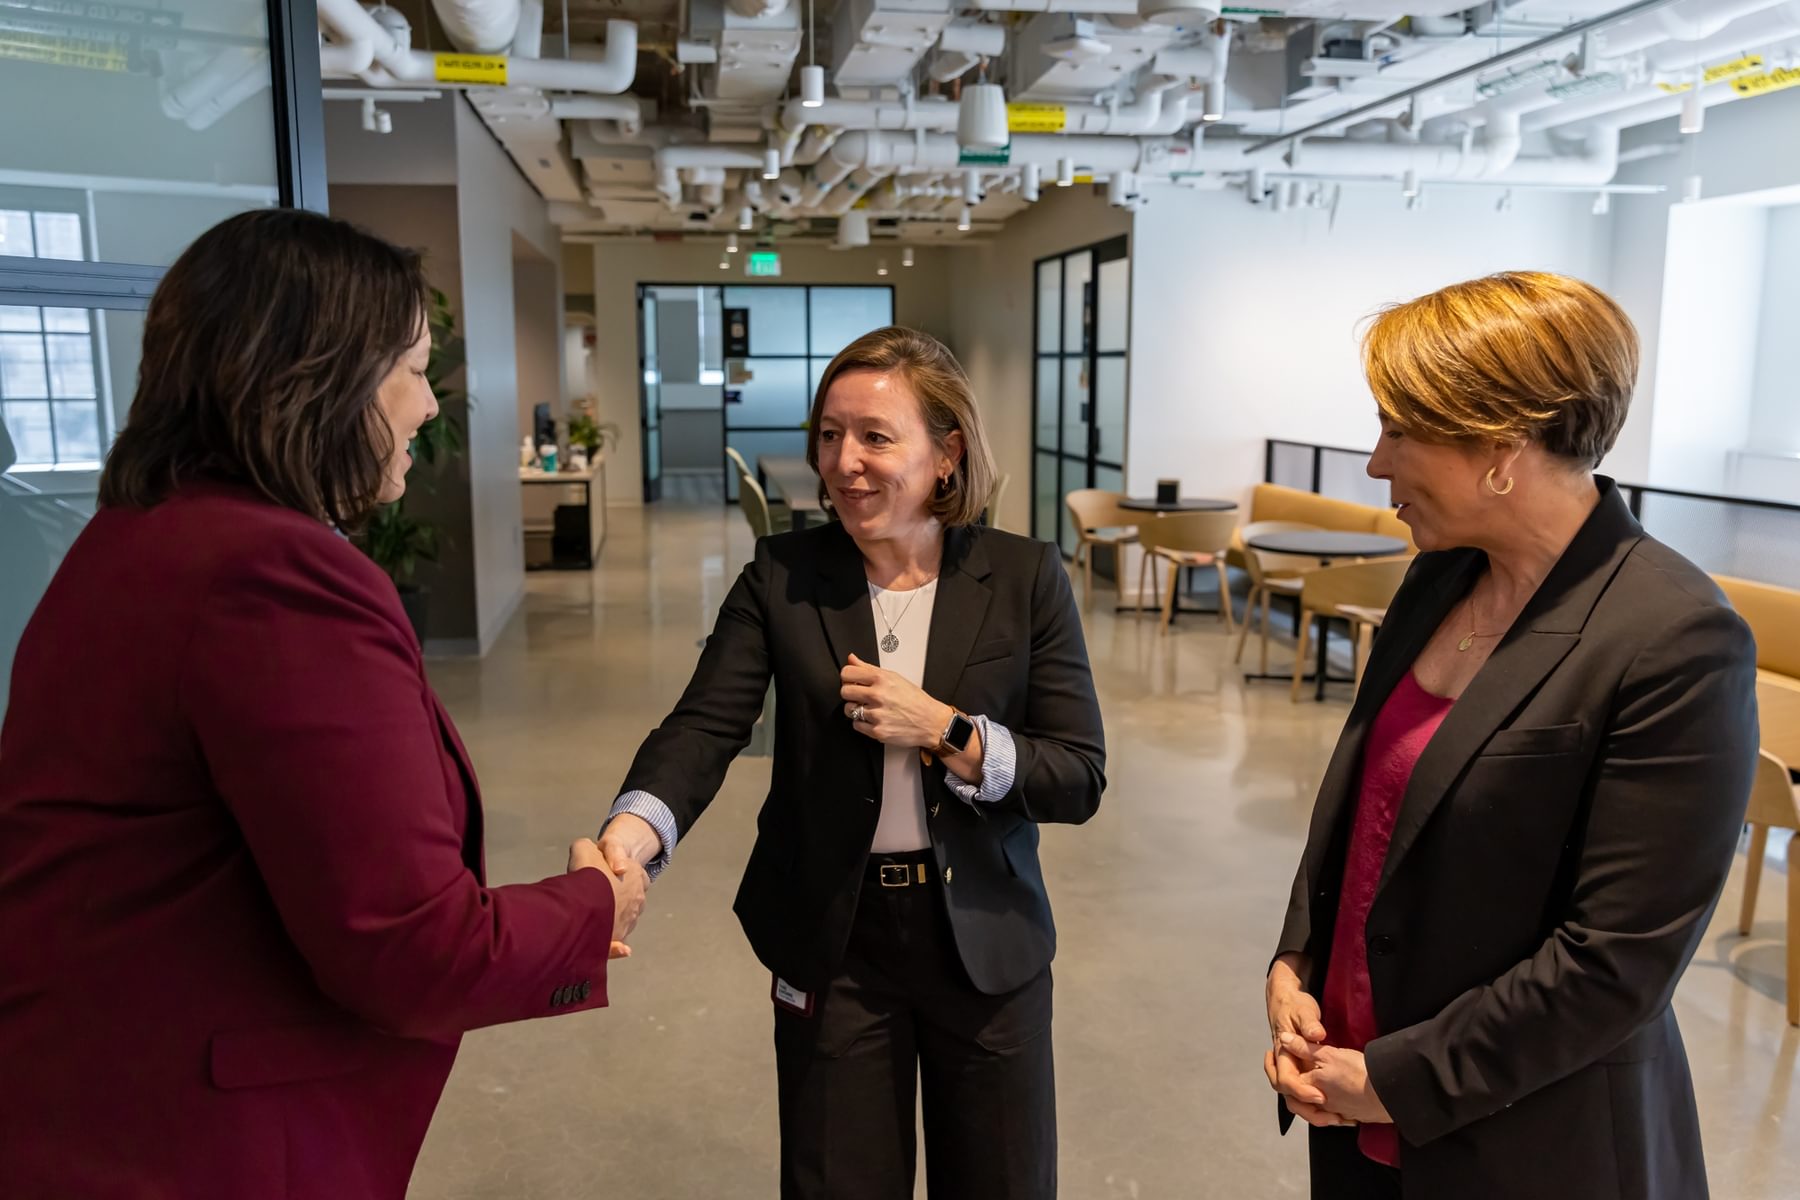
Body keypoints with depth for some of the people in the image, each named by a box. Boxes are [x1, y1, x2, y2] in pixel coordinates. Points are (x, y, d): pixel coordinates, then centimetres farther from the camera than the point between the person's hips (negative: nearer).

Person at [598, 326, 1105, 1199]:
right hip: (832, 941, 0)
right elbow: (703, 729, -17)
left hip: (984, 939, 0)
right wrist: (632, 834, -36)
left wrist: (944, 730, -22)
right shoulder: (781, 576, -6)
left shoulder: (1026, 579, -8)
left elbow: (1080, 778, -9)